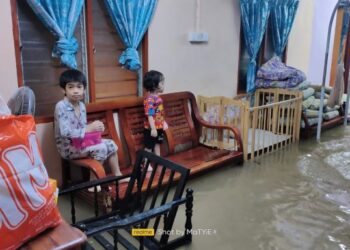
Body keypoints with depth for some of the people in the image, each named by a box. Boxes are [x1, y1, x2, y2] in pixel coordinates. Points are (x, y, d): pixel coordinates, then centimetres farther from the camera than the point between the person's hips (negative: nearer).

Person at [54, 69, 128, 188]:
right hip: (68, 147, -8)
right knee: (101, 148, -25)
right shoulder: (61, 106, -19)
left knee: (111, 144, 2)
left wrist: (94, 127, -8)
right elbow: (65, 132, -27)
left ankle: (117, 175, 15)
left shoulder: (81, 105, 6)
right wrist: (88, 128, -29)